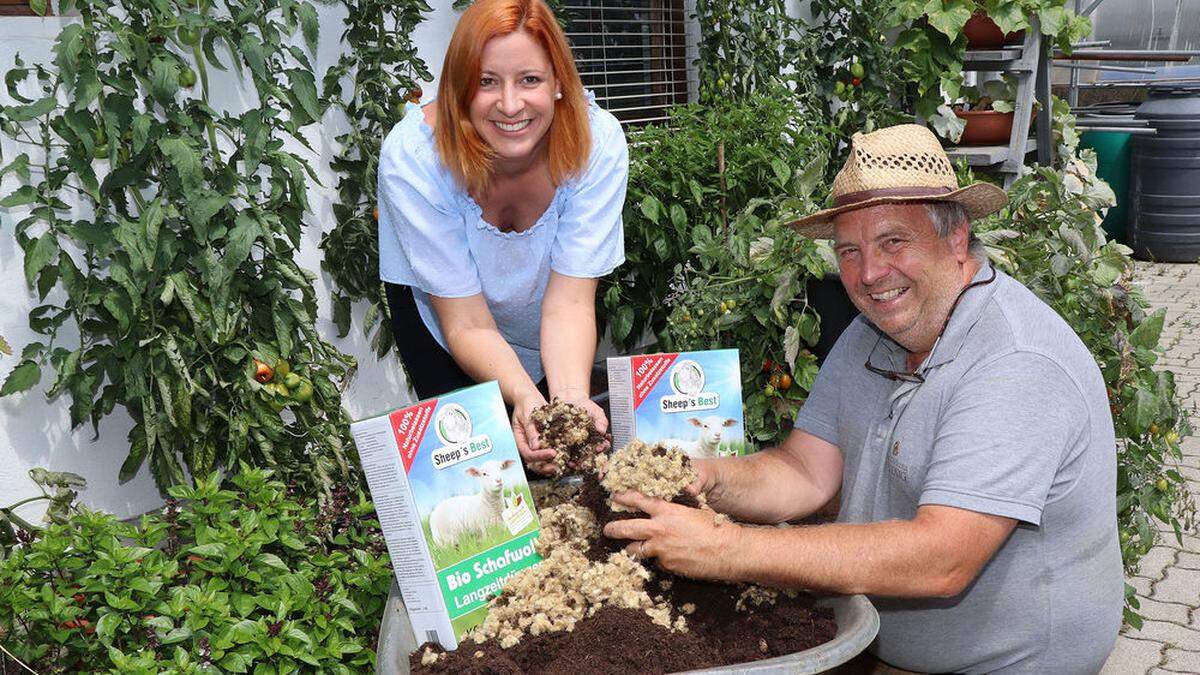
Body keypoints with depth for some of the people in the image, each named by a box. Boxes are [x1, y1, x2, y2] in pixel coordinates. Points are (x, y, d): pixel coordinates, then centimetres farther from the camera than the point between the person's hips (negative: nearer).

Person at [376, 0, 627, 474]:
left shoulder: (597, 141, -34)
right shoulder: (412, 157, -36)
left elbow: (569, 301, -34)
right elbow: (467, 322, -33)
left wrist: (572, 399, -53)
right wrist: (524, 396, -51)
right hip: (436, 308, -1)